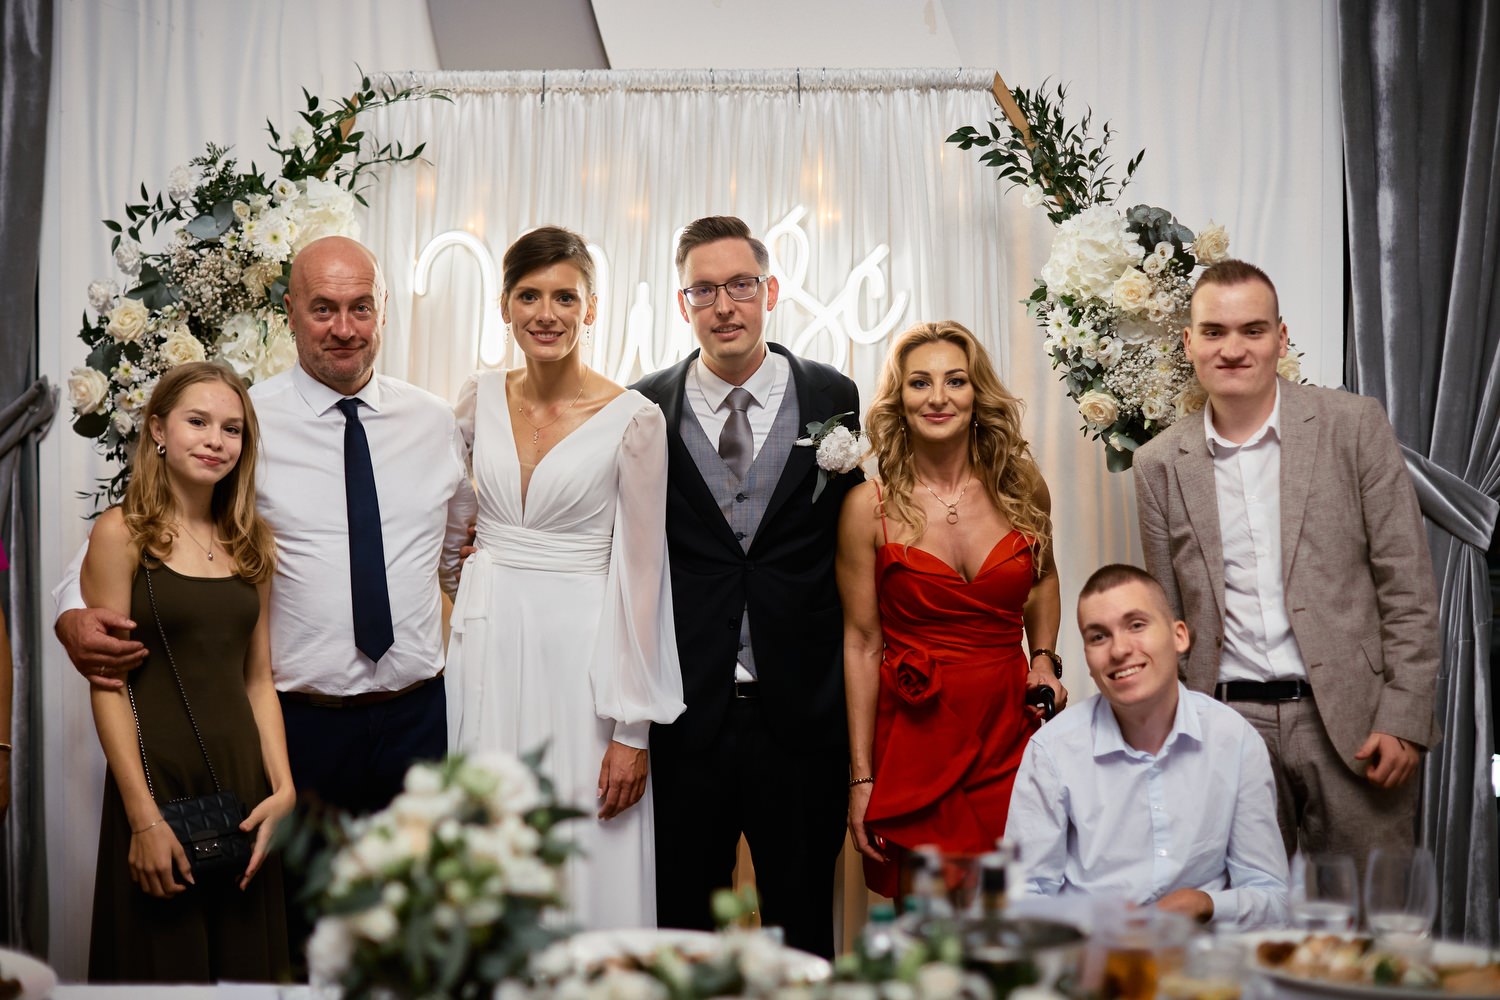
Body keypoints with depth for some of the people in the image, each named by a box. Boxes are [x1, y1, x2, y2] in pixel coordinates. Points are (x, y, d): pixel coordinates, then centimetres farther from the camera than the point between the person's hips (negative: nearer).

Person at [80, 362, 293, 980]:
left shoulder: (251, 541, 10)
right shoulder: (122, 533, -6)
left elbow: (258, 679, 11)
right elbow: (108, 684, -10)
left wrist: (282, 787, -2)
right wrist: (144, 817, -16)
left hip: (243, 779, 5)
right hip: (158, 774, -5)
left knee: (246, 957, 12)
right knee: (161, 959, 6)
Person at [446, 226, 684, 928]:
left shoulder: (634, 421, -8)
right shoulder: (479, 401, 4)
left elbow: (639, 575, -8)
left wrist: (633, 731, -9)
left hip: (582, 653, -3)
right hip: (487, 646, 4)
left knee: (586, 868, 0)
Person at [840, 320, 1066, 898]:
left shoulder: (1022, 489, 2)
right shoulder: (869, 507, -7)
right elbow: (861, 644, -4)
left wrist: (1044, 660, 6)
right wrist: (861, 778, -4)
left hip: (1010, 737, 3)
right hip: (914, 745, -2)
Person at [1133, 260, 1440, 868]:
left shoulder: (1354, 425, 1)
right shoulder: (1160, 464, 6)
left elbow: (1408, 585, -1)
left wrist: (1403, 720, -7)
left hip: (1350, 722, -1)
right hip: (1228, 726, 2)